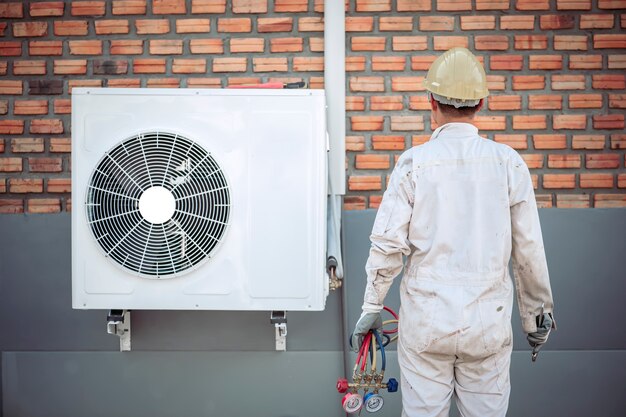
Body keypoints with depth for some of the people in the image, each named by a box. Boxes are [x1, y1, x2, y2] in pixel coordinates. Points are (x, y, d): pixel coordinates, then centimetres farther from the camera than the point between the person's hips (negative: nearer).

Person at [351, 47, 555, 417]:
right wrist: (537, 314, 12)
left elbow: (388, 244, -8)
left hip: (425, 320, -1)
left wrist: (372, 308, 4)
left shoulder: (414, 162, -6)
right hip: (489, 322, 1)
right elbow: (529, 250, -1)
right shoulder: (508, 162, -3)